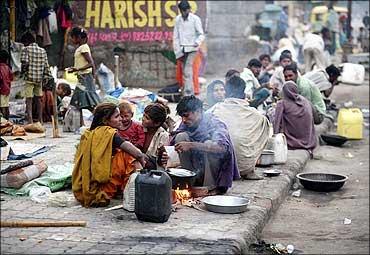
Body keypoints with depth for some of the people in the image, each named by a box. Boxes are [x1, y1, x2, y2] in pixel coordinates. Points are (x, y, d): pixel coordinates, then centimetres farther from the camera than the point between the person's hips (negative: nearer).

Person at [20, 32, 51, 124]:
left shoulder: (26, 49, -5)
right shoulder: (43, 51, 9)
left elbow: (25, 62, -17)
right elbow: (46, 65, 7)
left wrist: (23, 71, 1)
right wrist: (47, 77, 12)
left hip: (29, 78, -5)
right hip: (39, 78, 5)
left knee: (29, 99, -5)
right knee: (38, 99, 16)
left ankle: (30, 119, -15)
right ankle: (40, 119, 20)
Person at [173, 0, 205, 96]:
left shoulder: (195, 19, -3)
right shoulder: (177, 19, 9)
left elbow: (201, 34, -5)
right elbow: (176, 37, 10)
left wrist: (197, 42, -27)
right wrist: (177, 52, 4)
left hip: (191, 49, -4)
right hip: (181, 50, 5)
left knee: (187, 71, -16)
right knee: (184, 72, 3)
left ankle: (188, 93, -18)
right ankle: (190, 93, 10)